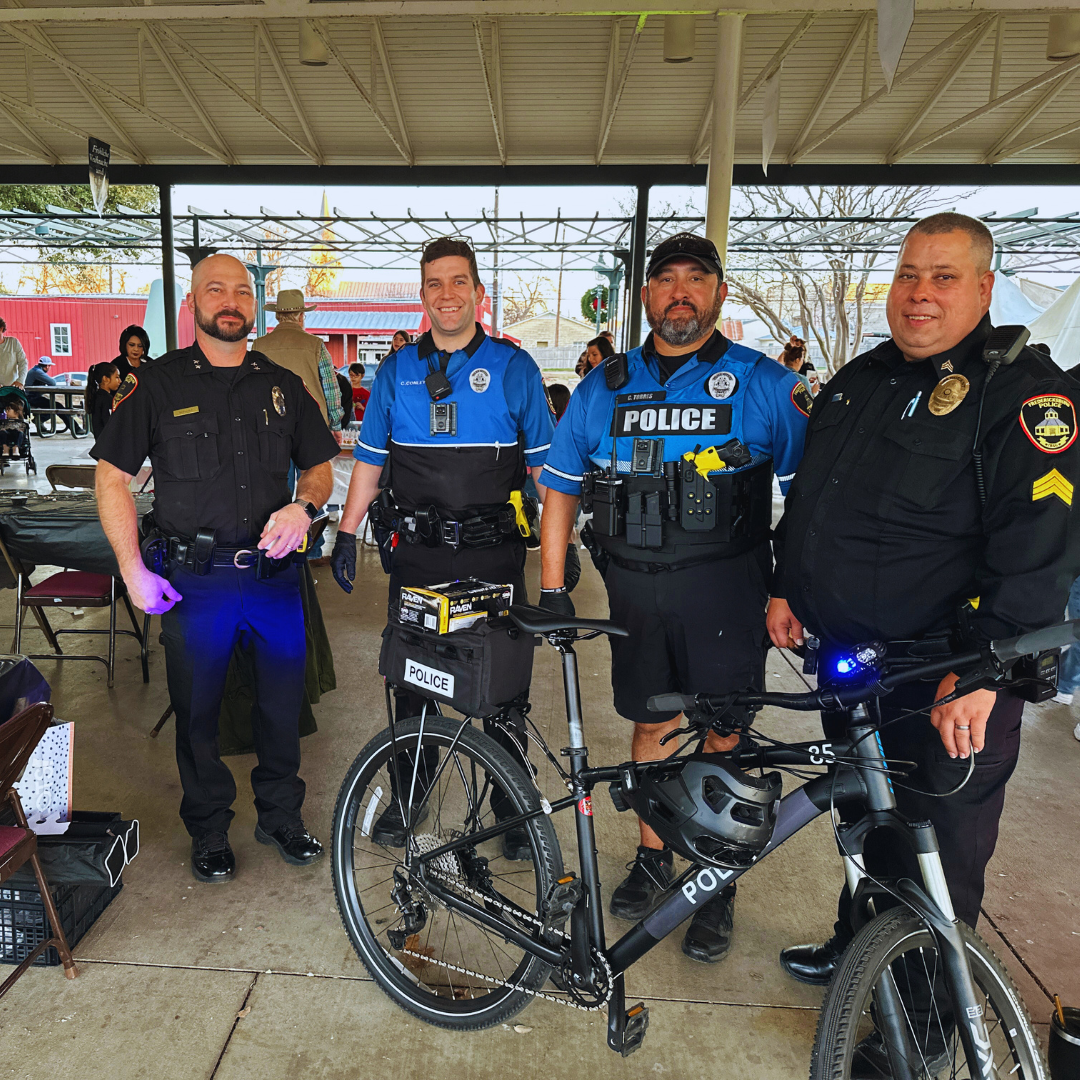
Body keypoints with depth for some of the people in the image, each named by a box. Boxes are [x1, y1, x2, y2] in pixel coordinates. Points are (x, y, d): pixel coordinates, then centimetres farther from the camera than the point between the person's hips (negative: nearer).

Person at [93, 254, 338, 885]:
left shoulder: (283, 385, 8)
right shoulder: (160, 385, 0)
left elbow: (319, 466, 15)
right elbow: (112, 478, 2)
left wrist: (303, 507, -8)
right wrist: (133, 572, -4)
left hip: (275, 572, 2)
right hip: (193, 578, -2)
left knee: (284, 702, 11)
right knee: (197, 710, 10)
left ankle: (282, 816, 32)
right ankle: (209, 830, 31)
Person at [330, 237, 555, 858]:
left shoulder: (515, 367, 1)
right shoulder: (396, 371, 7)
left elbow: (546, 465, 2)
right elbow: (370, 461, 12)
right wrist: (347, 534, 8)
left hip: (495, 556, -2)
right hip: (418, 556, 2)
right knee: (412, 680, 11)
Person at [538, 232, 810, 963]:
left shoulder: (766, 384, -1)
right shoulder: (603, 387, 7)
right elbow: (561, 488, 11)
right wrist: (552, 589, 6)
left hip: (726, 589, -2)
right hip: (635, 590, 3)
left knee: (725, 735, 6)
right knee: (652, 724, 14)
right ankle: (654, 860, 35)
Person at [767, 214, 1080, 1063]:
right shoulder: (859, 381, 11)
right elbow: (806, 498, 18)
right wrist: (786, 587, 11)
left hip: (948, 686, -6)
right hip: (846, 660, 7)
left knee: (936, 860, 8)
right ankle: (854, 949, 47)